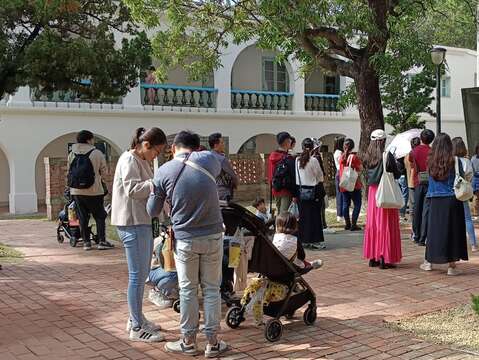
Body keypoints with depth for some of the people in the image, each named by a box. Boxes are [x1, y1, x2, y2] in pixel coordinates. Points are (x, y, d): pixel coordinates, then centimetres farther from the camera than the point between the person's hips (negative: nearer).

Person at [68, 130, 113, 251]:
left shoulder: (71, 155, 2)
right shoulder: (97, 153, -8)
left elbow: (69, 172, 8)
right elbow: (104, 172, -2)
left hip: (76, 191, 4)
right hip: (94, 191, -3)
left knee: (83, 217, 11)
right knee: (100, 216, 8)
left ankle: (86, 242, 13)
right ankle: (102, 241, 6)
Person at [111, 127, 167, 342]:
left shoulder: (144, 161, 17)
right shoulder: (129, 160, -12)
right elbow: (132, 189, -24)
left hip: (143, 222, 10)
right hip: (132, 224, -10)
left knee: (142, 274, 16)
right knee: (137, 275, -6)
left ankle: (136, 319, 28)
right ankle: (136, 328, 1)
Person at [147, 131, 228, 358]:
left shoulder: (163, 172, -6)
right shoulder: (209, 159, -4)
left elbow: (153, 211, 3)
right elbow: (220, 166, 22)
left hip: (185, 239, -1)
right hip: (213, 236, 1)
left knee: (187, 290, 11)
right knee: (211, 289, 10)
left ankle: (188, 341, 21)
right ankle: (212, 343, 16)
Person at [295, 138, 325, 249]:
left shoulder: (297, 160, -1)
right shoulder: (314, 160, -13)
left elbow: (297, 177, 7)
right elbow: (320, 176, -4)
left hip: (301, 191, 5)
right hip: (313, 191, -5)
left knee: (303, 216, 11)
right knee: (314, 216, 2)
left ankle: (304, 240, 16)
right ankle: (315, 241, 4)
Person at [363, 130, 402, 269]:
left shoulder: (369, 157, 4)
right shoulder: (387, 155, -13)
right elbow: (397, 174, -7)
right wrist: (397, 170, 13)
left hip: (372, 191, 6)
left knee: (372, 223, 12)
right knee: (386, 225, 1)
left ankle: (373, 257, 16)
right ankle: (385, 258, 1)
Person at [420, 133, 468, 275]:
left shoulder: (431, 162, 0)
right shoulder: (454, 161, -7)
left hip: (436, 201, 3)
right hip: (452, 200, -3)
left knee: (434, 230, 12)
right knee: (453, 231, 3)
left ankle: (429, 262, 21)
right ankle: (451, 266, 5)